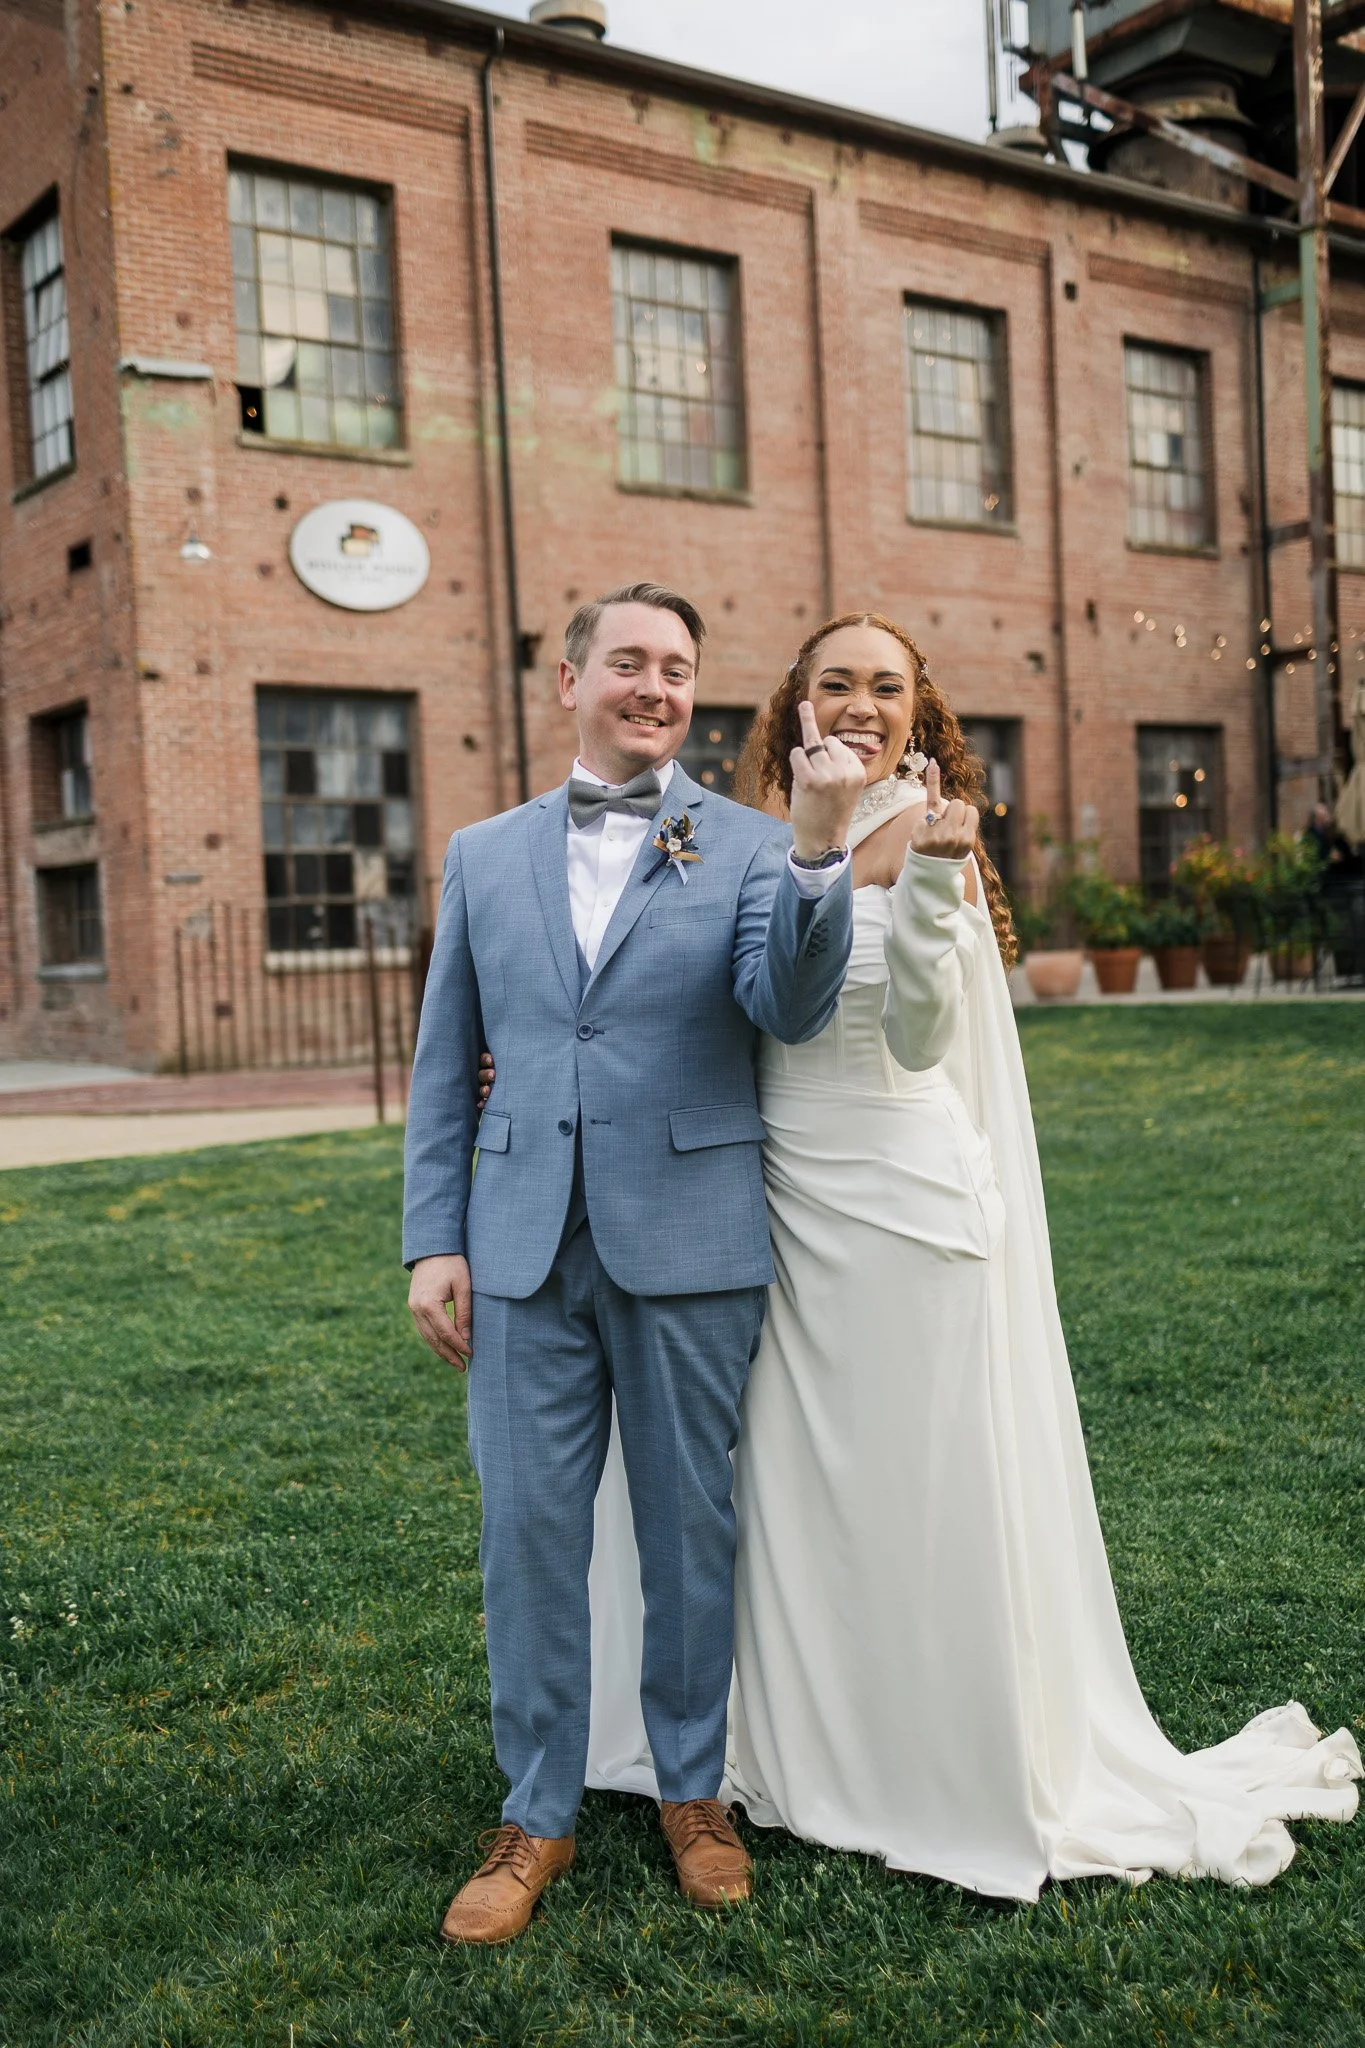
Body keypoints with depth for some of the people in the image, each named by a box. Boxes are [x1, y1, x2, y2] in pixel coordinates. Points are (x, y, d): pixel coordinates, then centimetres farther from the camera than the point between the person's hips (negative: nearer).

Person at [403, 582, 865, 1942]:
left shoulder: (748, 846, 2)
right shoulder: (485, 855, 10)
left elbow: (791, 1010, -15)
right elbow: (445, 1065, 10)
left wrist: (822, 844, -28)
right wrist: (433, 1240, 4)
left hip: (689, 1250, -2)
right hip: (526, 1253, 2)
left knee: (690, 1529, 11)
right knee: (528, 1535, 7)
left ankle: (692, 1790, 31)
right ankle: (538, 1817, 24)